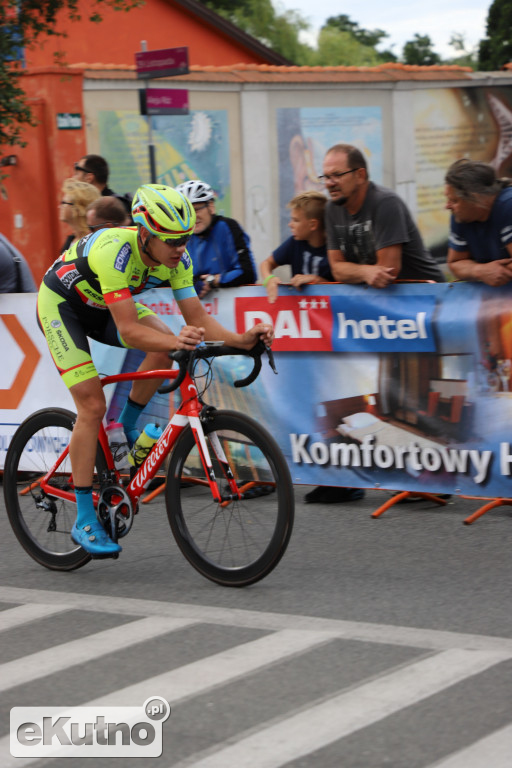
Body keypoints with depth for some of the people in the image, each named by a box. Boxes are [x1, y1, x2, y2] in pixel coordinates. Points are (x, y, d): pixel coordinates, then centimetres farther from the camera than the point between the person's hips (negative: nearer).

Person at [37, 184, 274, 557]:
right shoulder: (115, 250, -39)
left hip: (103, 303, 6)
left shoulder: (177, 257, -19)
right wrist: (176, 340, -59)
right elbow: (129, 331, -43)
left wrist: (241, 339, -35)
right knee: (92, 405, -14)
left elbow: (198, 318, -19)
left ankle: (127, 428, 4)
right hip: (61, 304, -6)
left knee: (164, 346, -20)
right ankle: (84, 521, -7)